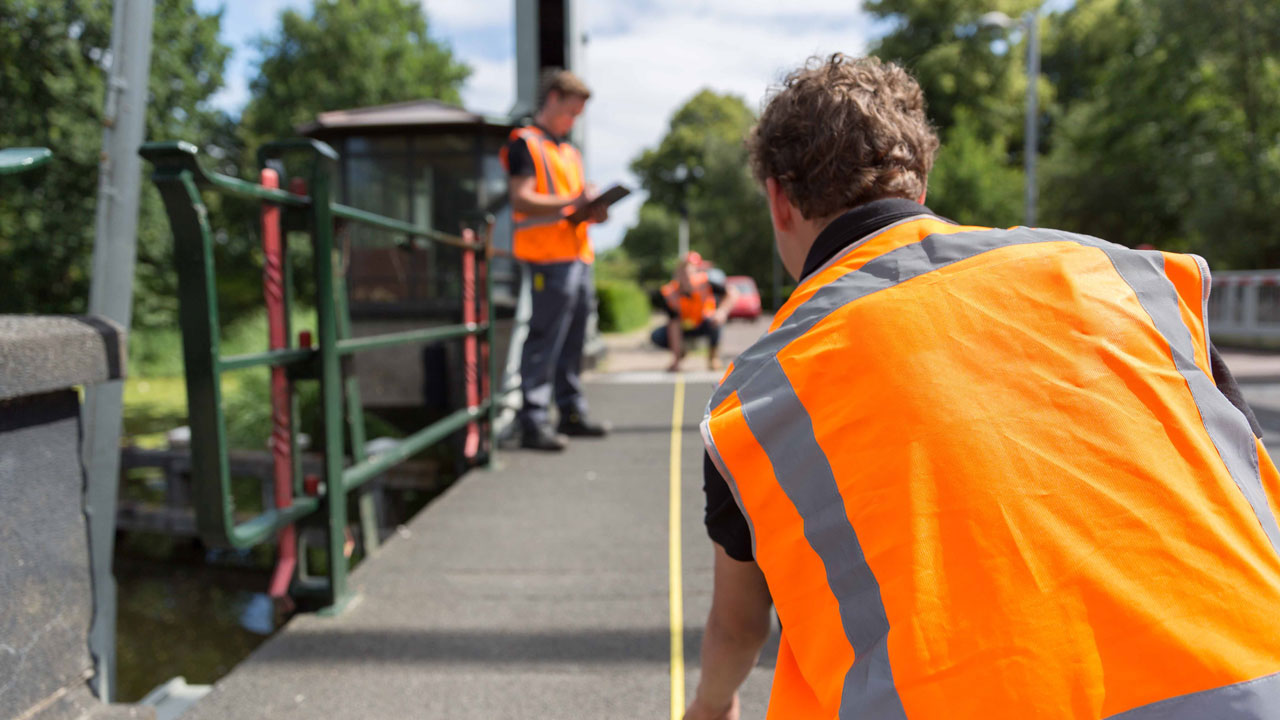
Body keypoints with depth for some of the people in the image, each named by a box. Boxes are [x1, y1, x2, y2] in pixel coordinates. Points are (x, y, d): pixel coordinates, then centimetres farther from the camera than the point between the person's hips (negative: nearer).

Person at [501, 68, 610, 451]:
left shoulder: (570, 151, 27)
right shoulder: (525, 143, 0)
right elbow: (522, 200, -12)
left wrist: (593, 212, 9)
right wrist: (571, 201, -21)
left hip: (578, 254, 8)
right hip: (547, 257, -8)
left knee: (573, 340, 10)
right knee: (544, 339, -10)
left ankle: (572, 413, 18)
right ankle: (534, 422, -8)